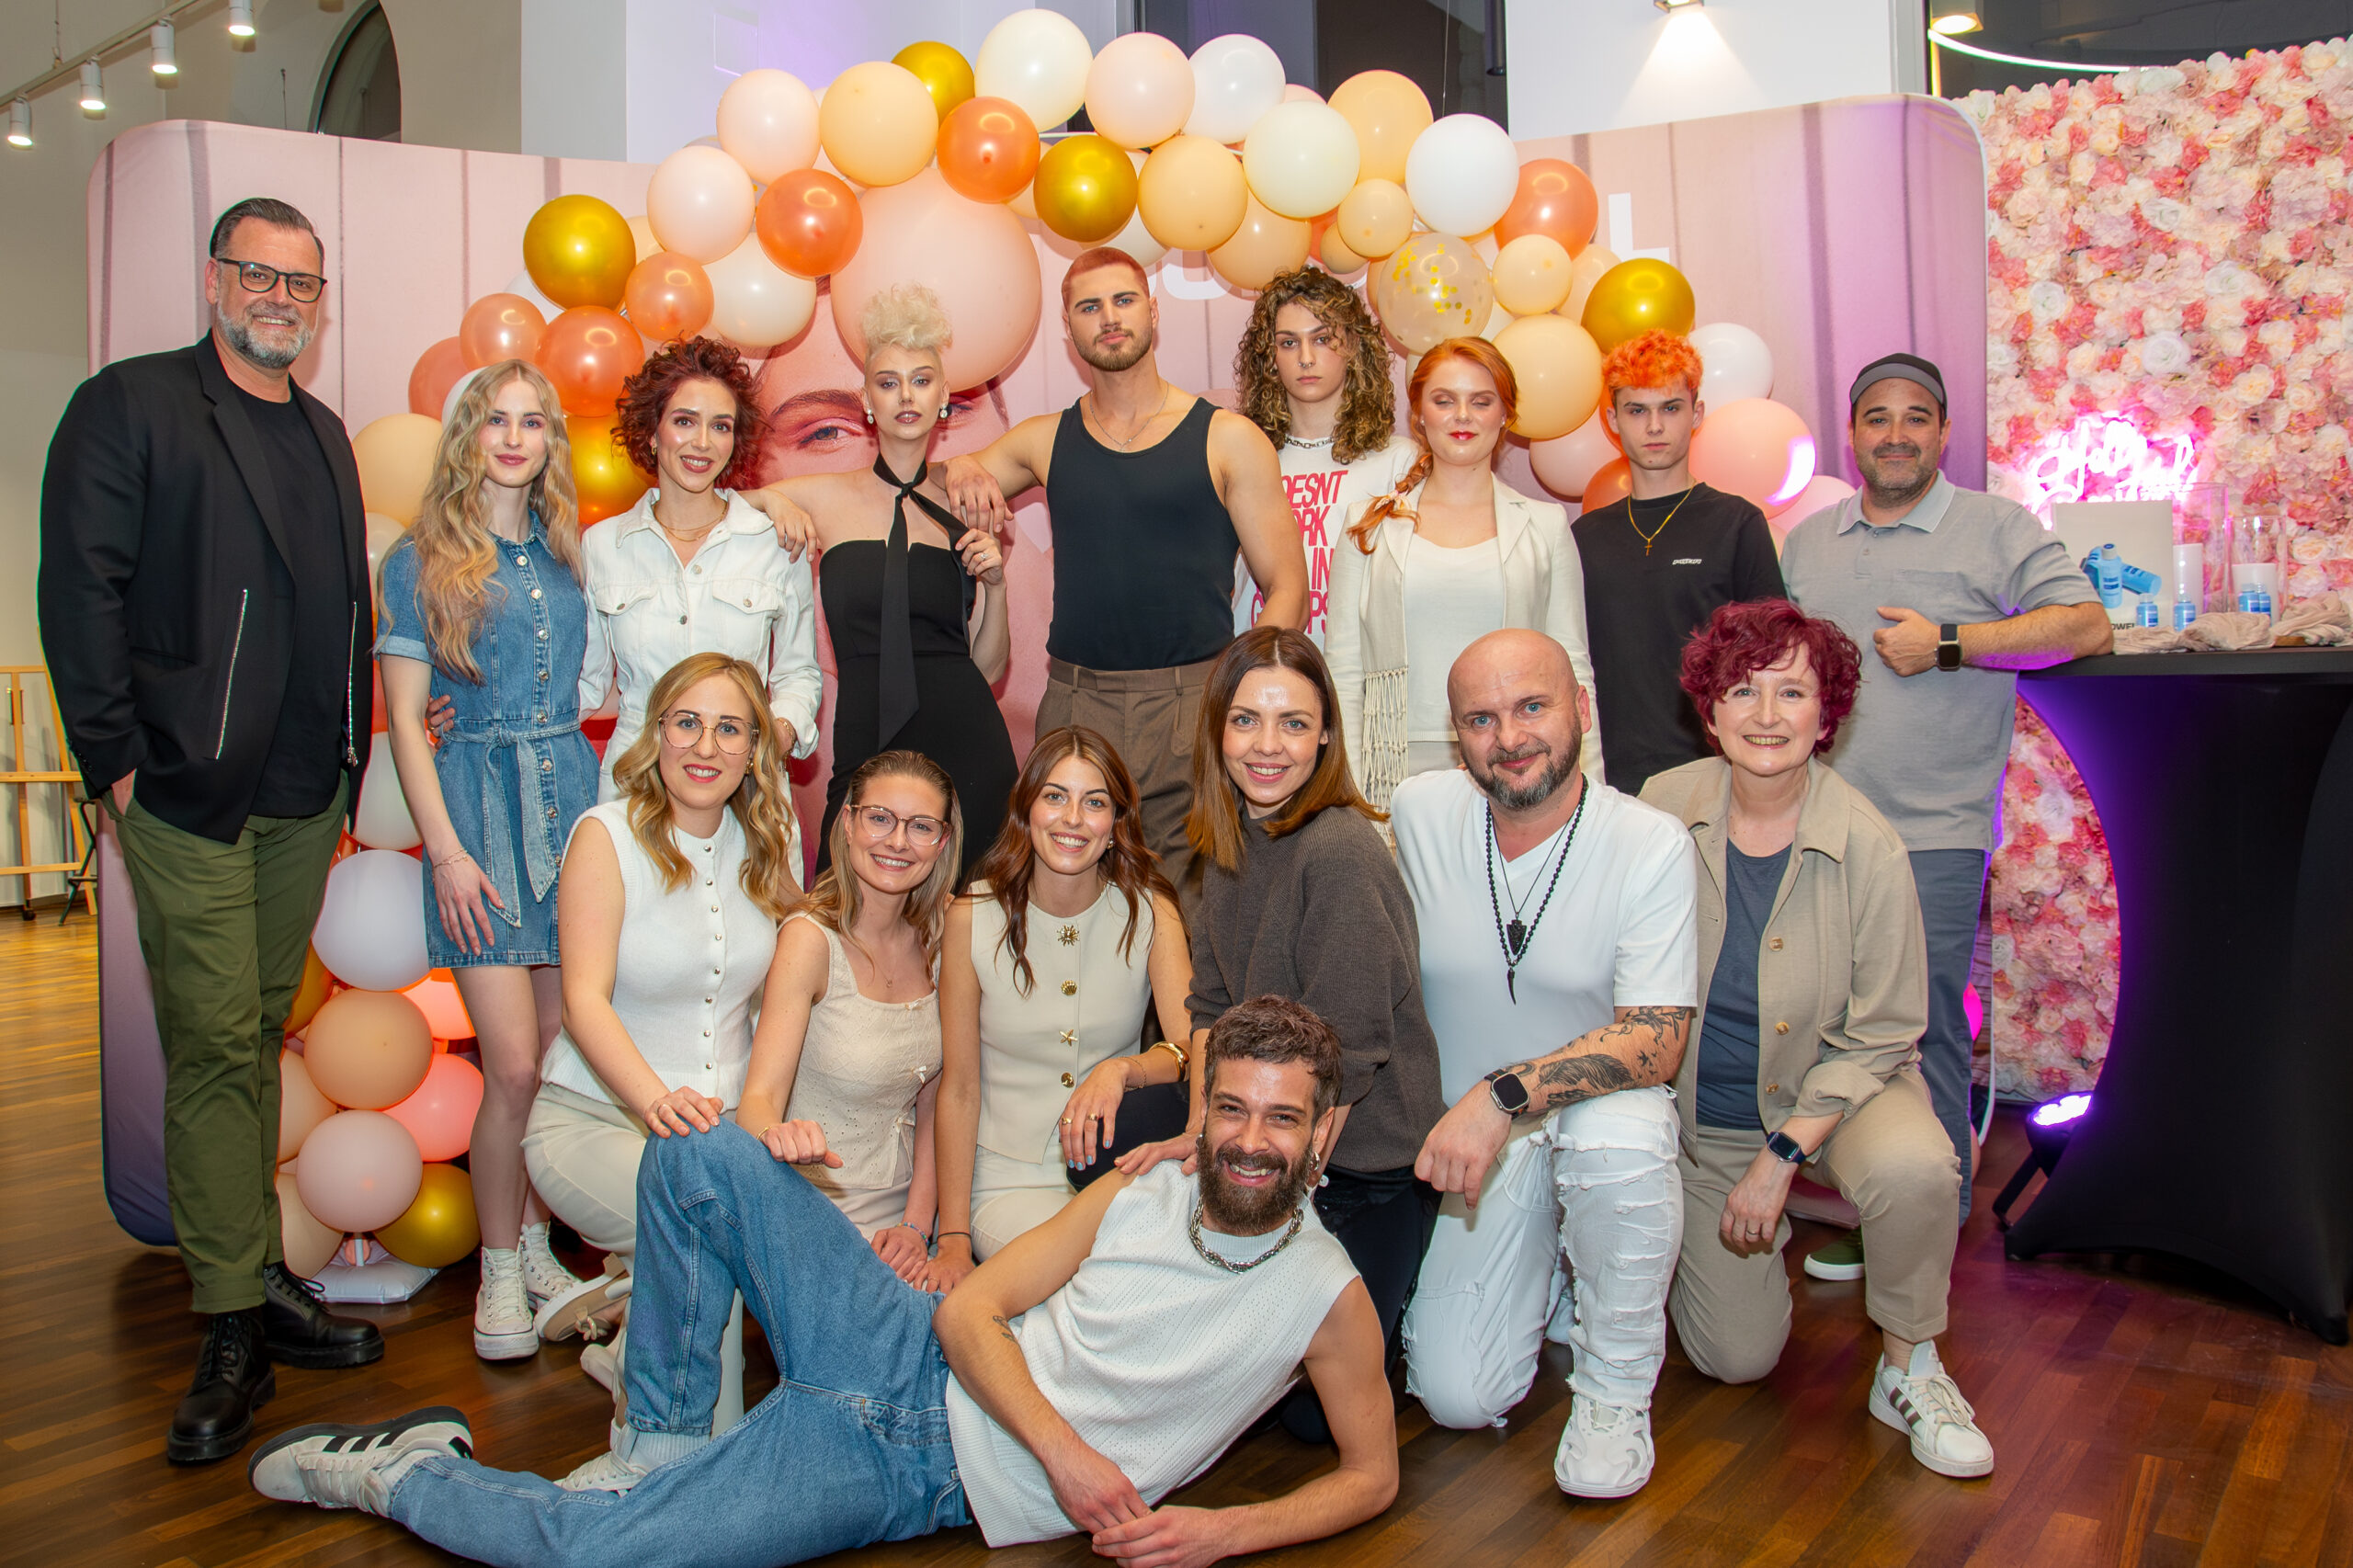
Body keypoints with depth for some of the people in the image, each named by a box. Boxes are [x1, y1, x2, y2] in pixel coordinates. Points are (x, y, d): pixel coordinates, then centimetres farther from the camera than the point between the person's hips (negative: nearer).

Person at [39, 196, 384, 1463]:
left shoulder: (324, 435, 17)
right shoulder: (130, 406, -2)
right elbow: (81, 592, -7)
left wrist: (353, 749, 12)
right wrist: (115, 761, -11)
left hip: (306, 795, 6)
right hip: (187, 791, -6)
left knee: (258, 1037, 13)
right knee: (216, 1046, -4)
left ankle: (256, 1274, 22)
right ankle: (235, 1323, 4)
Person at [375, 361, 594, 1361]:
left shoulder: (567, 553, 14)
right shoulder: (422, 559, 1)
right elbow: (404, 717, -2)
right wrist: (445, 848, -11)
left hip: (572, 791, 4)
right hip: (480, 800, -4)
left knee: (565, 1051, 6)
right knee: (515, 1065, -8)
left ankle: (536, 1244, 23)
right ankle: (500, 1269, 11)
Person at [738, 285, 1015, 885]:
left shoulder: (964, 513, 9)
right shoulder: (823, 498, 5)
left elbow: (989, 668, 10)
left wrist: (995, 582, -4)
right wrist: (772, 501, -1)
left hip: (968, 746, 1)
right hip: (865, 743, 0)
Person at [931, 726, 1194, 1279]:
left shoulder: (1149, 910, -2)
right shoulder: (972, 916, -5)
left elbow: (1195, 1047, -14)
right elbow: (959, 1088, -3)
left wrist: (1123, 1070, -36)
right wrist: (953, 1240, -8)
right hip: (1010, 1185, -3)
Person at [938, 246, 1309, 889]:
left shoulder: (1228, 439, 3)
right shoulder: (1044, 440, 12)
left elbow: (1287, 587, 2)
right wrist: (960, 472, 0)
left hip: (1193, 711, -2)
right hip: (1074, 708, 3)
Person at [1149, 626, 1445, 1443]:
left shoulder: (1340, 853, -23)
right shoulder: (1227, 843, 3)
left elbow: (1342, 1053, -22)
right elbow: (1213, 1008, 6)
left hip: (1368, 1156, -7)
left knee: (1316, 1407, -1)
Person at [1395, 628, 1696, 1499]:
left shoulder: (1652, 844, -15)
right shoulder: (1420, 812, -7)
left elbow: (1656, 1041, -21)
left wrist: (1505, 1095, -35)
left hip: (1598, 1106, -2)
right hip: (1473, 1135, 2)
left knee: (1622, 1129, -39)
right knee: (1457, 1396, -10)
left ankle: (1613, 1393, -11)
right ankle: (1546, 1280, 26)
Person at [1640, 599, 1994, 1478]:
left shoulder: (1869, 850, -18)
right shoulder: (1663, 812, -14)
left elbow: (1882, 1034, -12)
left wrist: (1781, 1156, -19)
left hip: (1834, 1086, -1)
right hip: (1700, 1110, 1)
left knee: (1913, 1167, -36)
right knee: (1735, 1358, 2)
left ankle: (1909, 1370, -7)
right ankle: (1753, 1233, 36)